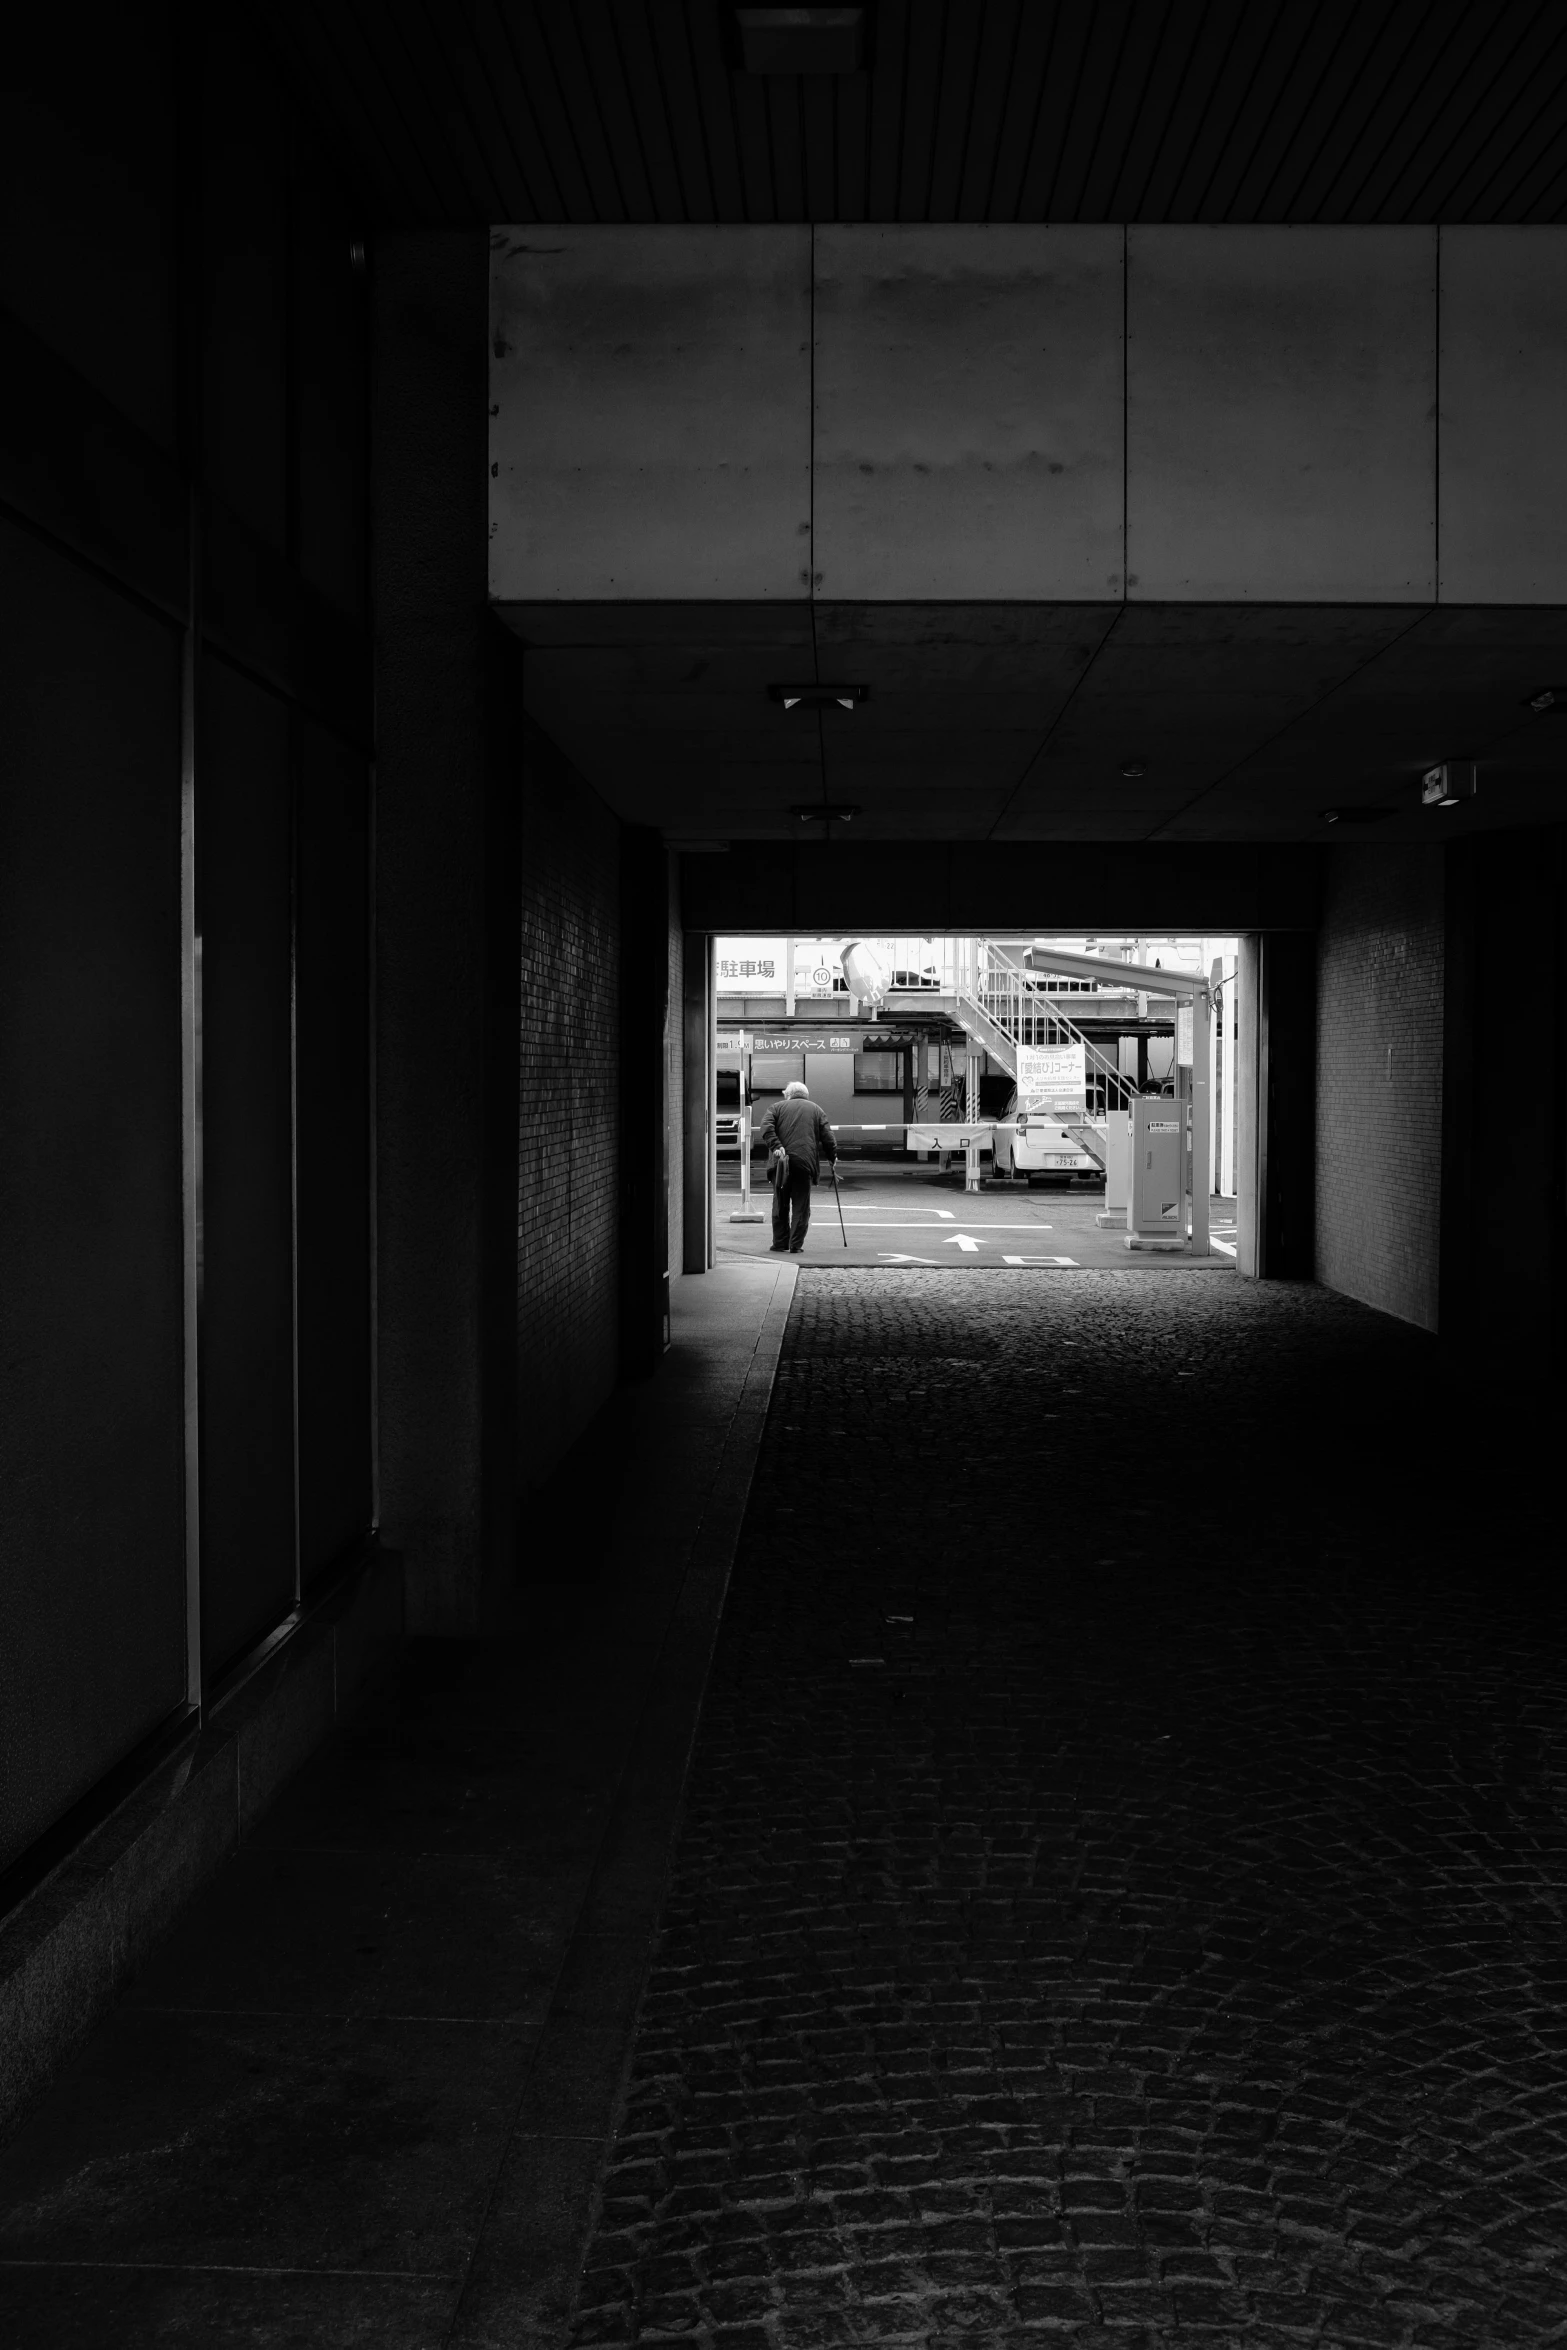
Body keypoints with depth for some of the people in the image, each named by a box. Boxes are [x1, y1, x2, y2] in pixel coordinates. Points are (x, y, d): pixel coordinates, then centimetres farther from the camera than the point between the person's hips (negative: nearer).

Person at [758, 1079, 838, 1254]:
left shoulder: (777, 1107, 16)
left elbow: (766, 1128, -2)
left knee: (780, 1205, 10)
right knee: (801, 1207, 3)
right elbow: (827, 1136, 9)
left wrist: (776, 1147, -11)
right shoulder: (815, 1109, 17)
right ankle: (796, 1245, -1)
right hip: (806, 1161, 0)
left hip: (782, 1160, 0)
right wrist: (832, 1157, 18)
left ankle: (780, 1243, 13)